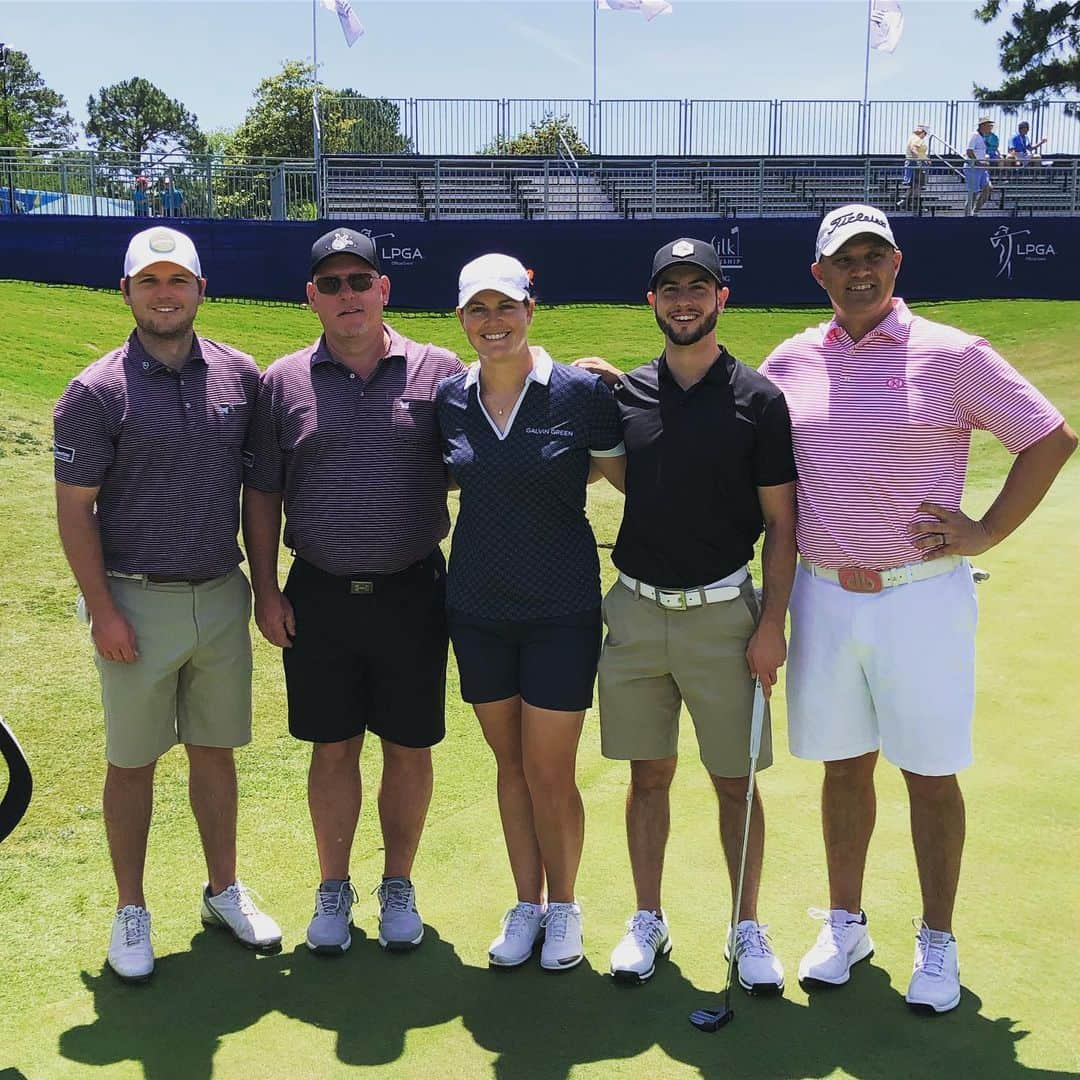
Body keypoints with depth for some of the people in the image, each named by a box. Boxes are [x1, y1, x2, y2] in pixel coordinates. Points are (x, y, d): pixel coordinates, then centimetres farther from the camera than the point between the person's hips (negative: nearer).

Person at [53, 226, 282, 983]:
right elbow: (75, 509, -7)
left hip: (222, 598, 4)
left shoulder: (240, 376, 3)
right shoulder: (98, 392, -8)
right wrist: (103, 609, -12)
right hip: (138, 605, -3)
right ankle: (131, 913, 22)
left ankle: (225, 893, 30)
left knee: (215, 750, 14)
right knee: (132, 762, 7)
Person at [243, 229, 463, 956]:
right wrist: (267, 589, 2)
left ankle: (399, 886, 27)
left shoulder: (438, 371, 0)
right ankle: (334, 888, 27)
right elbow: (262, 493, 6)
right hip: (320, 596, 1)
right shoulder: (285, 381, 4)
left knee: (409, 747, 9)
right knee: (333, 748, 10)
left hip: (412, 593, -1)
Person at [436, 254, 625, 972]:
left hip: (561, 609, -3)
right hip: (478, 608, 4)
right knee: (510, 764, 13)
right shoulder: (449, 399, 1)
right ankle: (526, 905, 29)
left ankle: (565, 906, 24)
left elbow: (632, 477, 0)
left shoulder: (581, 392, -10)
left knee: (549, 772, 1)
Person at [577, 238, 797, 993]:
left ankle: (748, 928, 21)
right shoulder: (625, 393, 5)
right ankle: (648, 922, 25)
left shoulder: (758, 399, -3)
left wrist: (772, 624, -8)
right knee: (648, 775, 11)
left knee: (735, 782, 6)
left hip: (723, 613, -2)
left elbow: (782, 522, -2)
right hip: (635, 611, 2)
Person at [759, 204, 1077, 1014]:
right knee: (845, 765, 13)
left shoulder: (952, 355, -4)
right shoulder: (790, 362, 6)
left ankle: (937, 943, 21)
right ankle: (845, 923, 29)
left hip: (921, 594, -3)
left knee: (931, 773, 6)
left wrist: (987, 532, -6)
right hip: (824, 596, 3)